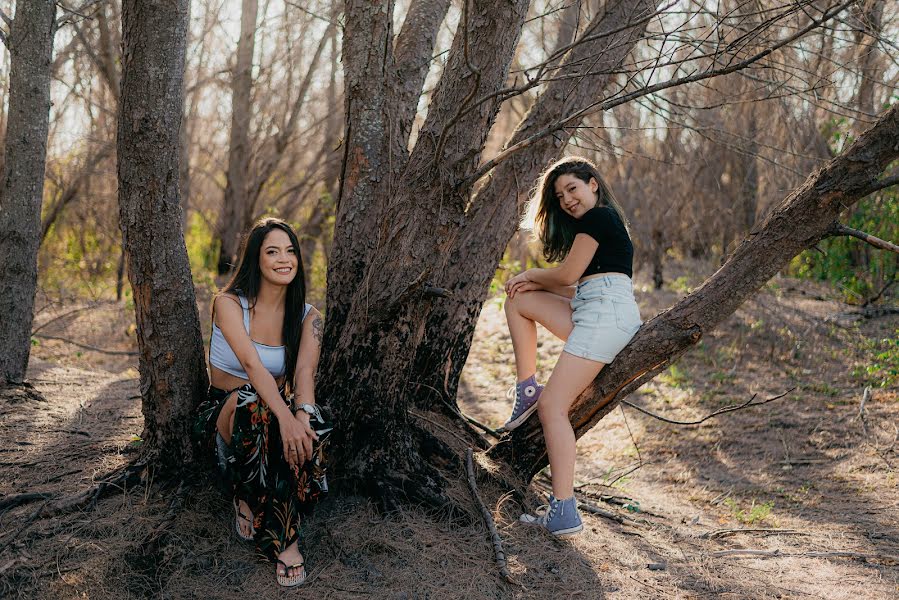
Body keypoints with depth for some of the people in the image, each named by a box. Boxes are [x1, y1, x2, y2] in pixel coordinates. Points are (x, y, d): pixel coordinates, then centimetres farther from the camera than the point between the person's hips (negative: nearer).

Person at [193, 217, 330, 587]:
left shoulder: (307, 317, 0)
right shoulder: (229, 304, -11)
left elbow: (305, 371, -18)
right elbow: (252, 364, -27)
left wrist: (302, 414, -40)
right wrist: (284, 417, -43)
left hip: (276, 411, 2)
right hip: (223, 414, -2)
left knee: (308, 429, -34)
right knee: (251, 402, -39)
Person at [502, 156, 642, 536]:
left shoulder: (597, 216, -3)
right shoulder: (607, 222, 28)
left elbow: (568, 275, -5)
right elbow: (577, 287, 21)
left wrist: (531, 274, 14)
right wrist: (535, 282, 8)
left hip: (606, 313, -10)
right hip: (593, 313, 10)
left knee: (553, 406, -15)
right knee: (518, 299, 15)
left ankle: (564, 513, -21)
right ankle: (526, 389, 8)